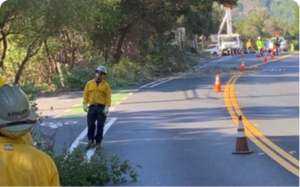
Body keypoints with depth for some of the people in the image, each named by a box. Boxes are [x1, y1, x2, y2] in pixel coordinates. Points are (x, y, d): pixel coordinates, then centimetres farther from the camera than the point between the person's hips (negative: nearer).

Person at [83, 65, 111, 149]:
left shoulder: (106, 85, 3)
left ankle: (98, 142, 11)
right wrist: (85, 104, -1)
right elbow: (86, 94, 8)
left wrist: (107, 107, -10)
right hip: (92, 107, 2)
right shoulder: (89, 83, 10)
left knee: (100, 126, 2)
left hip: (101, 108, -1)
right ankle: (91, 141, 16)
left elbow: (108, 97, -1)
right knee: (90, 125, 0)